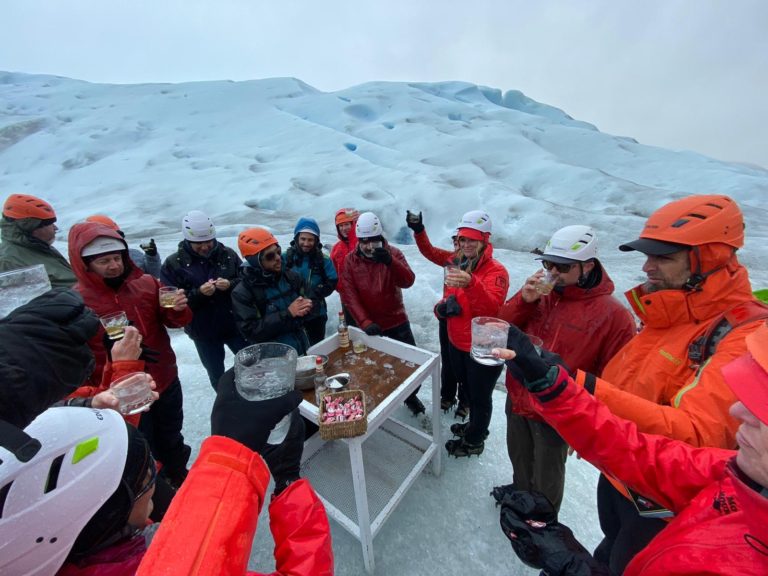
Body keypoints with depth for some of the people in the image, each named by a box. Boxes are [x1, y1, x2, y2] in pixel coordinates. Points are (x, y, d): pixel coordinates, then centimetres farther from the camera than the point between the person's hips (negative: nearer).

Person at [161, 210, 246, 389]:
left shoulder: (228, 254, -5)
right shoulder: (173, 264, -7)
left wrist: (231, 284, -20)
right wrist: (198, 293, -26)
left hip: (235, 325, 1)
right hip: (203, 332, 0)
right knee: (217, 375, 17)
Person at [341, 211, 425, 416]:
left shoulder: (393, 253, -6)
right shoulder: (350, 260, -7)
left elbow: (408, 281, -21)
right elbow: (350, 296, -12)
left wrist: (390, 261, -37)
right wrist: (365, 322, -23)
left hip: (398, 323, 1)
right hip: (369, 326, 0)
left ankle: (411, 396, 40)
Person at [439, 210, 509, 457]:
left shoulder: (496, 271, -18)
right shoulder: (457, 266, 4)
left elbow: (492, 307, -35)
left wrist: (471, 284, -52)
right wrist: (442, 307, -9)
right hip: (457, 343, 7)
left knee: (480, 395, 12)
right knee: (469, 390, 26)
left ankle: (474, 442, 37)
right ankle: (475, 426, 52)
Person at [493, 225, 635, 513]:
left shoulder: (614, 315, -18)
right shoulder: (541, 293, -5)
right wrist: (524, 299, -22)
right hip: (516, 398, 5)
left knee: (546, 476, 21)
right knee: (519, 457, 29)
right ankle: (520, 490, 59)